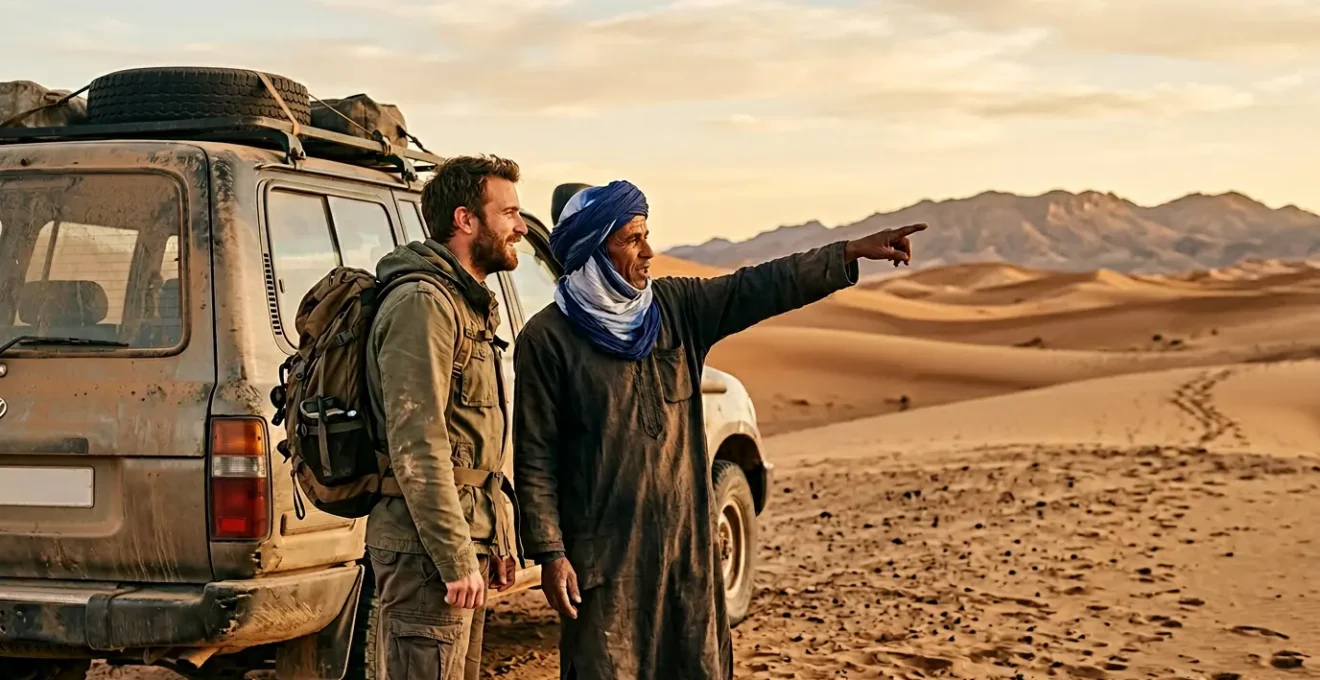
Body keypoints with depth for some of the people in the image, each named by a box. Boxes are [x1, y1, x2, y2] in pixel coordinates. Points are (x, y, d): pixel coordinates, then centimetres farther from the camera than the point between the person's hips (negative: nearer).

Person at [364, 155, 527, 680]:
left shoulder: (467, 303, 18)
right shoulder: (423, 303, -15)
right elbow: (416, 448, -22)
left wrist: (499, 542, 19)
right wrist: (456, 560, -22)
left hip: (467, 546, 10)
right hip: (428, 554, -10)